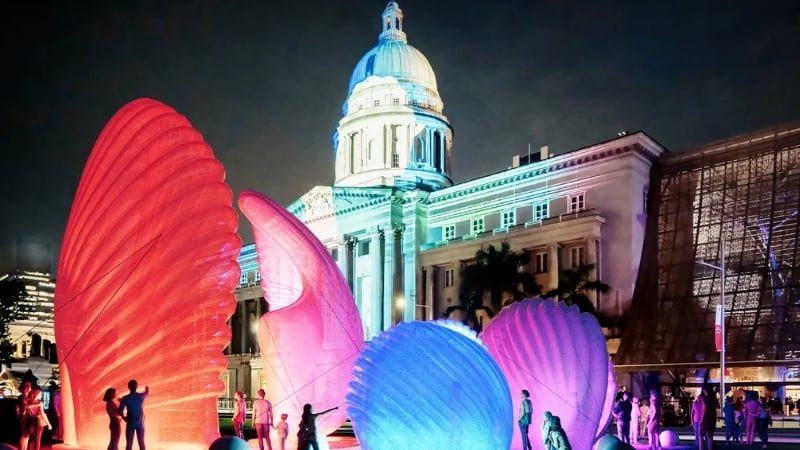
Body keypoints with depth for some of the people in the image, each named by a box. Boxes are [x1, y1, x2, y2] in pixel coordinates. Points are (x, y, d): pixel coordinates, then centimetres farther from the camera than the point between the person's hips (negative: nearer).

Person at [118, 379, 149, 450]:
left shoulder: (125, 398, -10)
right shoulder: (141, 396, -5)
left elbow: (120, 411, -11)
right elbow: (147, 393, 19)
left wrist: (125, 418, 9)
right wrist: (147, 388, 43)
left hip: (130, 423, -1)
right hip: (140, 423, 1)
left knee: (129, 444, 3)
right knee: (141, 443, 6)